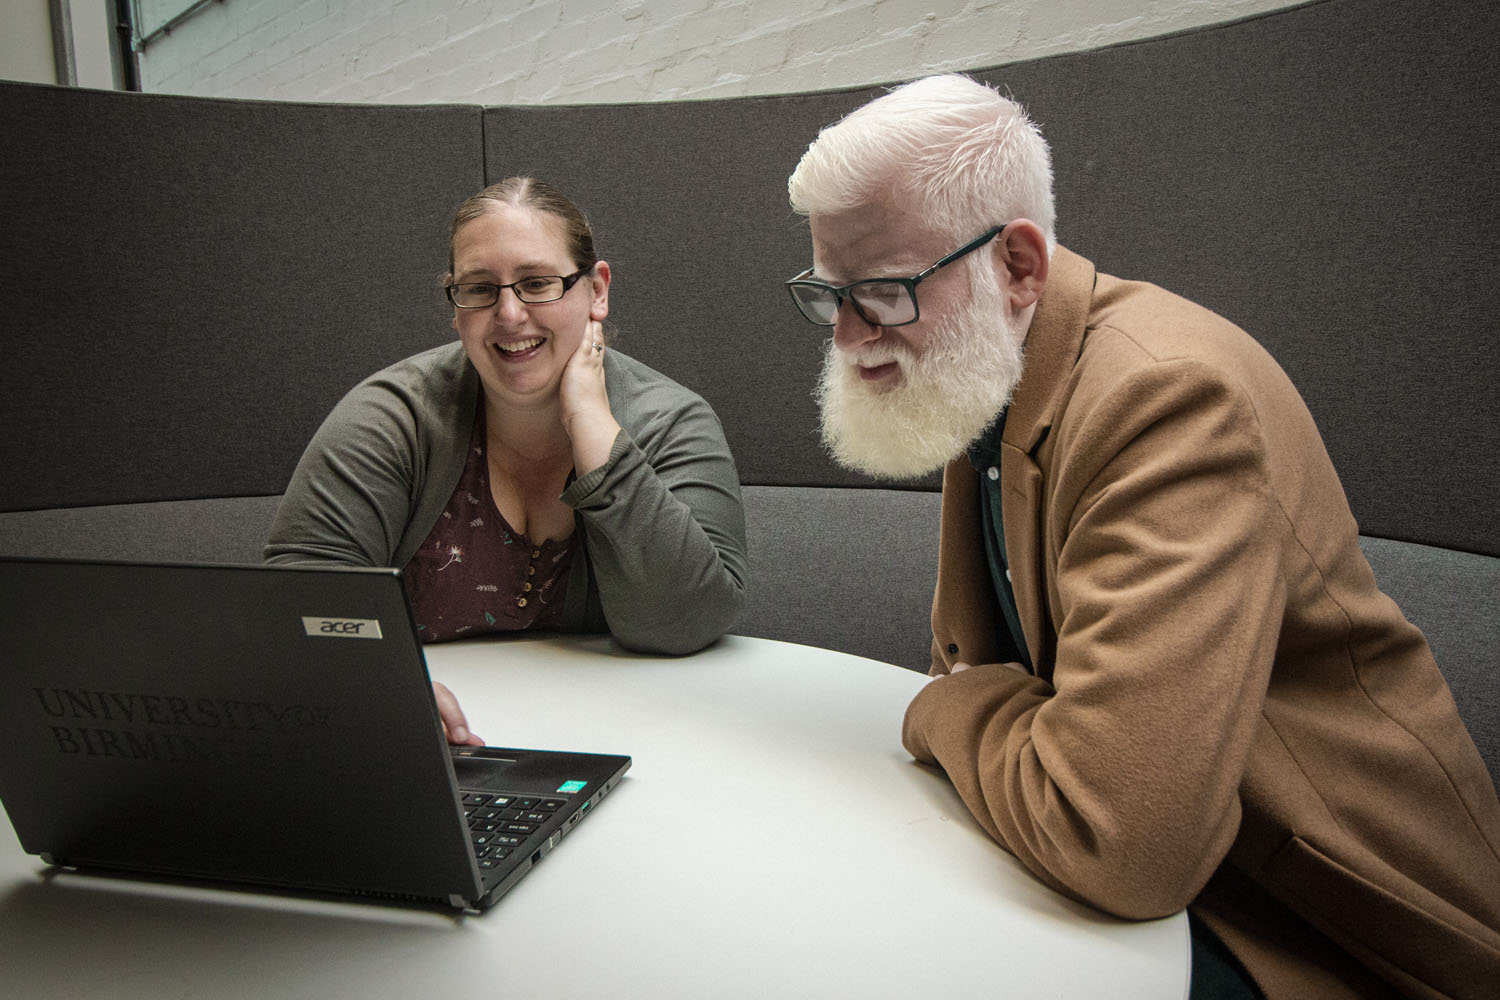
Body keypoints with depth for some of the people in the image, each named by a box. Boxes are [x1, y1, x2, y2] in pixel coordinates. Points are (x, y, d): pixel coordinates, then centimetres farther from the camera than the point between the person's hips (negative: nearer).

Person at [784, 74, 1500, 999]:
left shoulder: (1172, 396, -28)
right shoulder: (978, 380, 2)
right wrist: (981, 715, -11)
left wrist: (951, 710, -15)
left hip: (1312, 924, -7)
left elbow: (1112, 836, -35)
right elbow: (968, 654, 12)